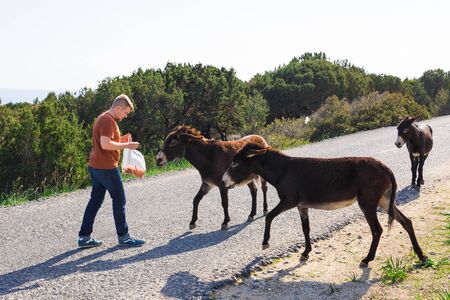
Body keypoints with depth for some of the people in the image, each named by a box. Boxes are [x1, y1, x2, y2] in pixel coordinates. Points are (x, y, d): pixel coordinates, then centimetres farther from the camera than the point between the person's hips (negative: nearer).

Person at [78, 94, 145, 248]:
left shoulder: (102, 118, 17)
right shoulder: (108, 120, -16)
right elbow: (105, 144, -25)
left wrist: (120, 140, 11)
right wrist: (126, 145, -17)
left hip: (95, 166, 10)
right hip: (106, 167, -10)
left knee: (95, 200, 12)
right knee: (119, 200, 2)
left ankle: (84, 237, 13)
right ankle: (123, 236, 11)